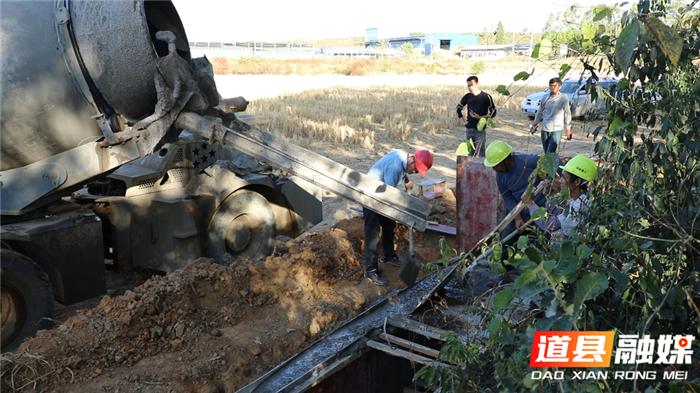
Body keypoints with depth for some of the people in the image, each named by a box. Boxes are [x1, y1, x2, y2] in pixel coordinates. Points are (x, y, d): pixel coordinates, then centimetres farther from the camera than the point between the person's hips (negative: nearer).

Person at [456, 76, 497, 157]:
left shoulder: (486, 97, -7)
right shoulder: (467, 97, 6)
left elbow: (493, 113, -5)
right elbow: (458, 109, 20)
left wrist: (480, 117, -17)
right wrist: (463, 121, 10)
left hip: (480, 130, -5)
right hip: (469, 130, 5)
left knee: (480, 155, -8)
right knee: (470, 155, 12)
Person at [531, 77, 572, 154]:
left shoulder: (564, 98, -4)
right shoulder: (545, 97, 6)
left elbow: (567, 113, 2)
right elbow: (540, 112, 19)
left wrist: (568, 127, 4)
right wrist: (536, 123, 23)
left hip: (556, 129, -4)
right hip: (545, 129, 4)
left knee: (550, 153, -14)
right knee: (546, 152, 9)